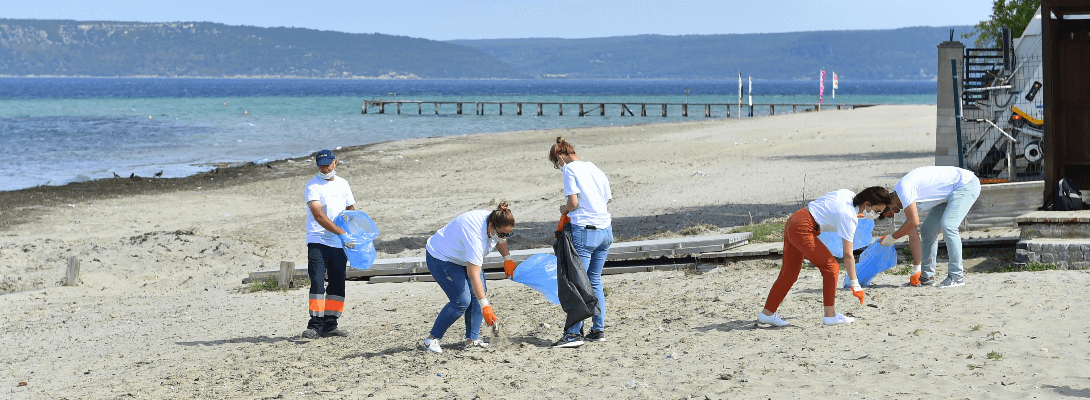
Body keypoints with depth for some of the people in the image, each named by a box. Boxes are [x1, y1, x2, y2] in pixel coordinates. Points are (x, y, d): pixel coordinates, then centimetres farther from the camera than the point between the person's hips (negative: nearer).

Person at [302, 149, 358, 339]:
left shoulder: (342, 184, 12)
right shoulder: (313, 186, -7)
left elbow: (351, 210, 22)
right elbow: (318, 215, -18)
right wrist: (341, 233, -25)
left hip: (340, 244, 6)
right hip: (318, 242, -6)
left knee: (338, 285, 5)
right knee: (317, 283, -13)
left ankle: (330, 325, 11)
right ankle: (315, 325, -10)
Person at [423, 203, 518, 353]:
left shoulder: (496, 224, -15)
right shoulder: (476, 236, -40)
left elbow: (500, 240, 15)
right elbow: (473, 275, -42)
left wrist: (507, 258, 1)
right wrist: (485, 306, -45)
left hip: (463, 257, 9)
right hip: (441, 259, -9)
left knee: (478, 294, -3)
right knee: (462, 300, -16)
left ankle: (471, 339, 1)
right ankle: (432, 339, -6)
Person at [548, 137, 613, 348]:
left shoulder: (570, 170, -6)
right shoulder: (595, 168, 14)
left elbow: (573, 202, -13)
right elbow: (608, 197, 18)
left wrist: (564, 210, 7)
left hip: (584, 230, -7)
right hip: (605, 229, 7)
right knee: (595, 280, 14)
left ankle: (574, 333, -8)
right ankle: (598, 330, 14)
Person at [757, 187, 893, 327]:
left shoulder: (849, 194, 6)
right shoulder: (849, 218, -18)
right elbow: (848, 255, -19)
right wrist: (855, 285, -16)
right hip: (802, 230, -10)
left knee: (789, 273, 15)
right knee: (831, 267, -4)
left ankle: (767, 313, 20)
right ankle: (830, 315, 0)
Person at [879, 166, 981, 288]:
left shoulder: (903, 187, -21)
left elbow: (913, 222, -25)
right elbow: (913, 234, 7)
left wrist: (892, 238, -11)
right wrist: (916, 269, 4)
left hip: (966, 183, -10)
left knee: (948, 225, -23)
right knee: (927, 230, 8)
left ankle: (957, 276, -19)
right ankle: (927, 276, 11)